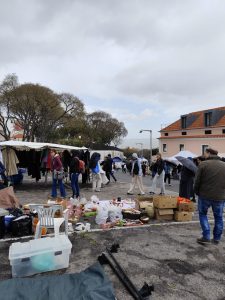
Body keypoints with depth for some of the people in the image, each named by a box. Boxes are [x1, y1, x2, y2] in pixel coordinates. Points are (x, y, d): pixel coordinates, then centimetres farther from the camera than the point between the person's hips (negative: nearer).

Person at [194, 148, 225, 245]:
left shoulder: (203, 164, -11)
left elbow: (197, 181, -8)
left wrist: (197, 192, 7)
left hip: (205, 195, -3)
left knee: (202, 214, 16)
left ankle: (206, 237, 10)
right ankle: (216, 239, 25)